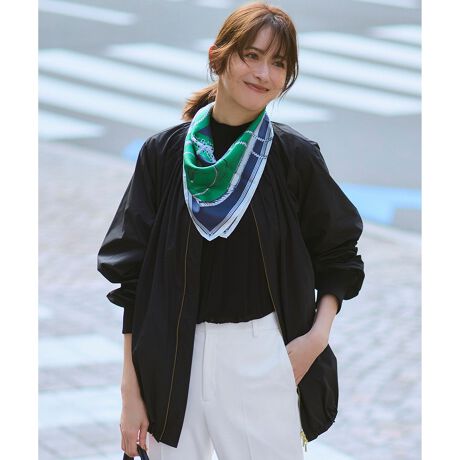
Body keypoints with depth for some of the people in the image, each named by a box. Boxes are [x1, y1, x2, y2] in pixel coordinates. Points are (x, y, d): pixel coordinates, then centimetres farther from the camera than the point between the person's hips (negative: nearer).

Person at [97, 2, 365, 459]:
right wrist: (131, 391, -2)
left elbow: (339, 254, 8)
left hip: (264, 354, 0)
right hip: (174, 358, 1)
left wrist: (317, 336, -9)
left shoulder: (296, 157, -2)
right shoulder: (164, 153, -1)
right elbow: (133, 275, 1)